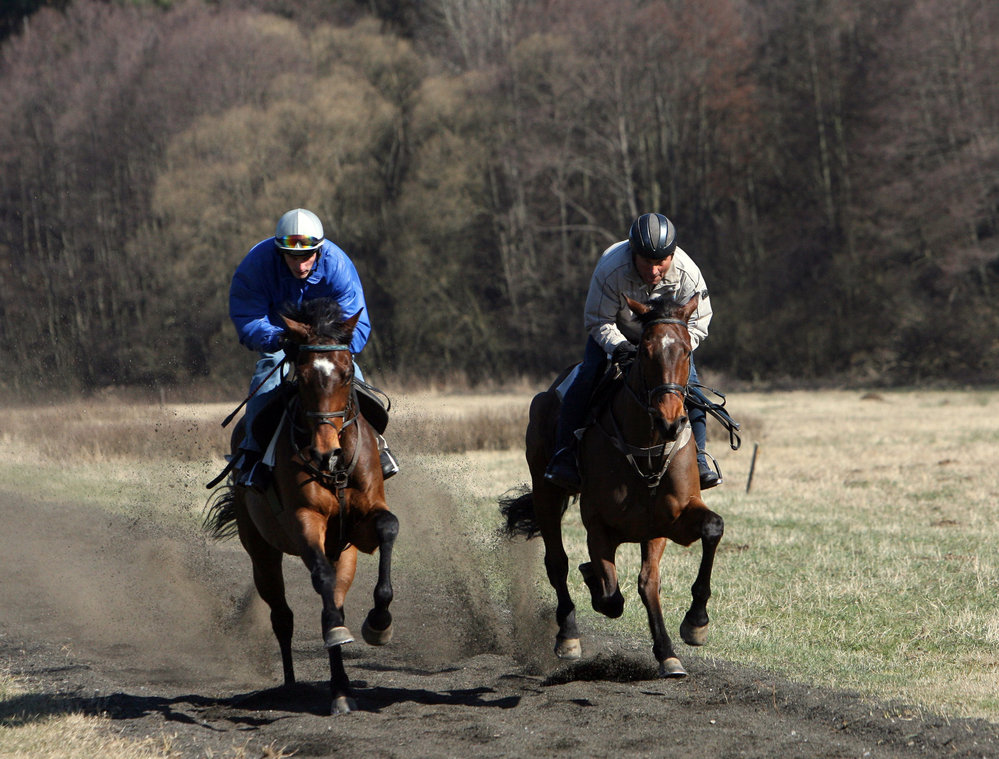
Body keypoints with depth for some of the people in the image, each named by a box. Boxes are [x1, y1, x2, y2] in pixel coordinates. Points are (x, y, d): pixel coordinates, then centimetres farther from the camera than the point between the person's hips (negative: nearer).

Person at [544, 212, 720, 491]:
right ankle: (565, 455, -17)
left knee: (688, 383, -19)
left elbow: (697, 325, -17)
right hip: (616, 331, -1)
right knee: (588, 376, -22)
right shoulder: (610, 269, -34)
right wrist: (618, 346, -41)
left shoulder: (688, 274, -29)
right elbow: (597, 321, -22)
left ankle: (698, 459, -9)